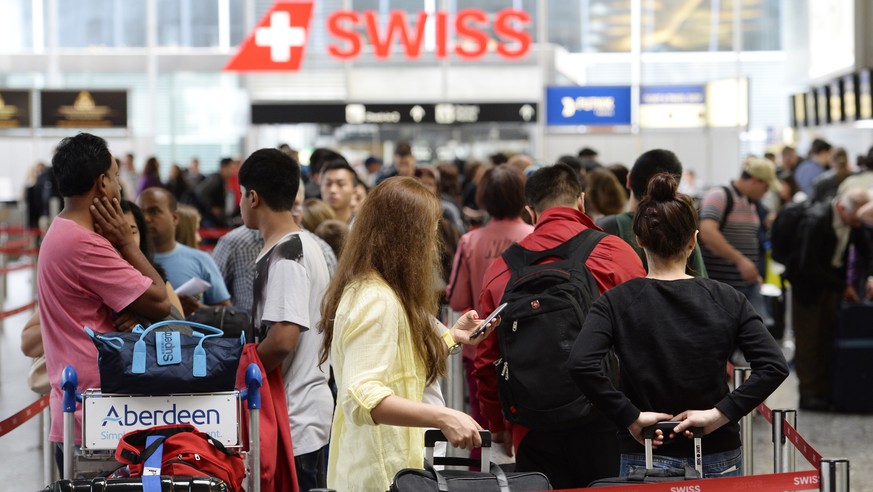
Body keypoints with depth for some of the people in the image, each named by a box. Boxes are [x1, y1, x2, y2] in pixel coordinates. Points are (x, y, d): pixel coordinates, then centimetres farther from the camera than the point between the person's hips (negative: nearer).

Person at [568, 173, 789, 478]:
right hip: (719, 460, 1)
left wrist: (630, 416, -14)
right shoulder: (726, 300, -1)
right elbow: (774, 366, -11)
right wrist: (720, 413, -11)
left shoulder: (616, 302, -5)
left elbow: (581, 364, -22)